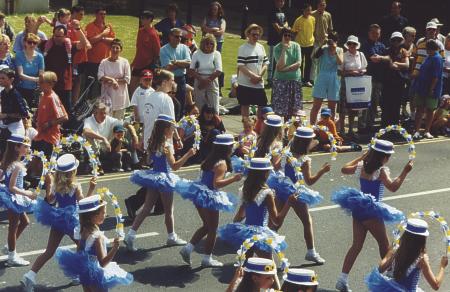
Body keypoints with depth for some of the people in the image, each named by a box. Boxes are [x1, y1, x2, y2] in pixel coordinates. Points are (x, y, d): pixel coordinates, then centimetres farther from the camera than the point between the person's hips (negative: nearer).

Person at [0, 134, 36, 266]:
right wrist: (27, 194, -23)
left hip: (14, 198, 9)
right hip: (13, 198, -9)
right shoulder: (17, 166, -25)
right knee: (13, 226, 4)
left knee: (24, 221, 22)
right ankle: (12, 257, 16)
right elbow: (12, 187, -26)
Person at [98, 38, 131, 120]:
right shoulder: (104, 62, 2)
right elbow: (100, 77, -8)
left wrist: (111, 80, -13)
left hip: (120, 97, 0)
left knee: (119, 120, 7)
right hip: (107, 96, 0)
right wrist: (112, 79, -20)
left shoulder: (124, 62, 0)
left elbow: (127, 79, -6)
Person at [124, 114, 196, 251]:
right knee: (168, 210, 11)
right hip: (164, 178, -7)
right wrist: (188, 155, -26)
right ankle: (172, 237, 27)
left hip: (153, 177, 7)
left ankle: (130, 235, -1)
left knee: (146, 208, 8)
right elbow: (174, 166, -23)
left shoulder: (153, 143, 3)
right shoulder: (166, 145, -19)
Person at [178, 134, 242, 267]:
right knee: (212, 229, 7)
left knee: (206, 226, 22)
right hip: (209, 197, -8)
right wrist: (233, 179, -24)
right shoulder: (222, 163, -17)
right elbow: (216, 183, -26)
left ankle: (188, 248, 13)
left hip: (199, 195, 8)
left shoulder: (210, 159, 8)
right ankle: (207, 259, 15)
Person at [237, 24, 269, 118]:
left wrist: (259, 76, -8)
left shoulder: (261, 47, 9)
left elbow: (265, 64, 8)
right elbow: (241, 66, -14)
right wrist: (254, 76, -19)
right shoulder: (243, 48, -7)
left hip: (259, 83, 5)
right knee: (245, 106, 4)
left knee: (263, 105, 5)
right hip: (245, 83, -5)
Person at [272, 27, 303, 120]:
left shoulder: (296, 46, 1)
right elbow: (281, 65, -17)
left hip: (295, 79, 2)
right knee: (279, 108, -4)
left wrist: (285, 69, -13)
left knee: (292, 108, 6)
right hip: (281, 80, -2)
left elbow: (298, 64, -7)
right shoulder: (277, 48, -5)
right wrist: (284, 50, -19)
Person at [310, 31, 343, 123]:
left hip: (334, 80, 2)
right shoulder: (323, 49, -2)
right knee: (316, 105, -3)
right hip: (322, 78, -2)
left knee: (332, 107, 9)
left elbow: (340, 62, -10)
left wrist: (335, 51, -18)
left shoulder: (339, 50, 6)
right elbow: (314, 56, -20)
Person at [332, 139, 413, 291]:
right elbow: (393, 187, -32)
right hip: (372, 212, -7)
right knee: (384, 244, 12)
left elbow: (344, 169, 21)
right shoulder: (381, 171, -18)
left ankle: (342, 280, 5)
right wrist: (405, 172, -27)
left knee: (356, 245, 11)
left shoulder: (362, 166, 3)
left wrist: (362, 156, 26)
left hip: (358, 209, 7)